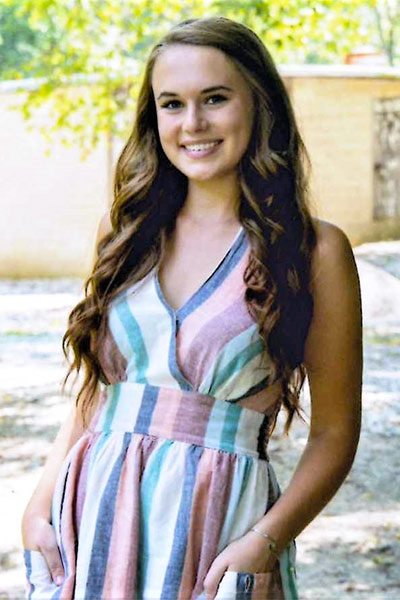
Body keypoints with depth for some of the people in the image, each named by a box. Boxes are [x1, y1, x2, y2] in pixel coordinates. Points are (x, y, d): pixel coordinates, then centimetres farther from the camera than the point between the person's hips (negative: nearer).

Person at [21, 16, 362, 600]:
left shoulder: (315, 249, -4)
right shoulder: (126, 229, 7)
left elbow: (335, 432, -4)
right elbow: (93, 394, 11)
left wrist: (266, 540, -16)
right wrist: (40, 507, 0)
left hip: (219, 525, -3)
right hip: (96, 513, 3)